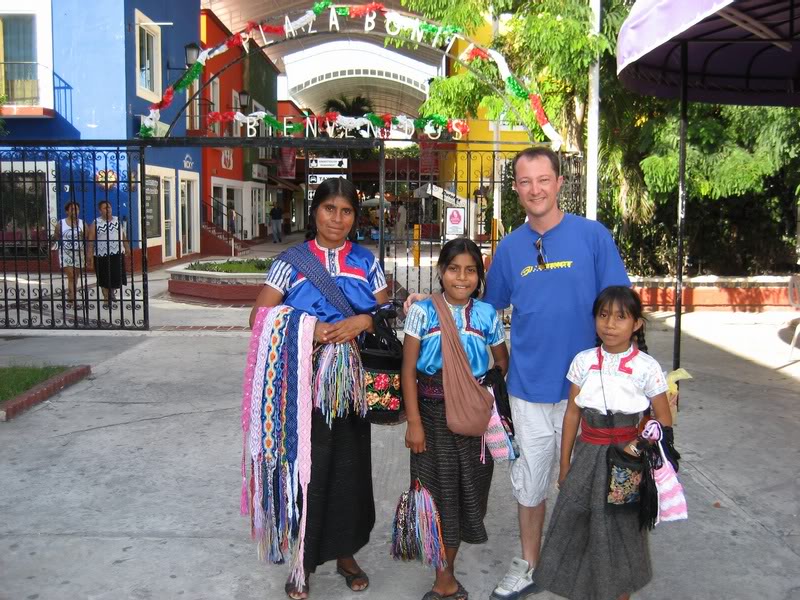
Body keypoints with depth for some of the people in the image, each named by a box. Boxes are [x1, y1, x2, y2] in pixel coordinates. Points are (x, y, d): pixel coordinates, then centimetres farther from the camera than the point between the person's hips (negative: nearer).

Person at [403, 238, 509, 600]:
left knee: (466, 488, 9)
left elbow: (504, 363, 7)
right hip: (433, 411, -2)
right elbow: (408, 369, -7)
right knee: (437, 488, 5)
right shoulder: (423, 311, -6)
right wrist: (414, 422, -10)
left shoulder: (487, 314, 0)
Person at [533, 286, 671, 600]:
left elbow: (664, 421, -2)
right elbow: (572, 414, 3)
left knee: (622, 529, 10)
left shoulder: (647, 367, -10)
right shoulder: (583, 361, -3)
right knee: (575, 527, 7)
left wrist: (638, 448, -16)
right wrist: (564, 465, 6)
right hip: (588, 455, 2)